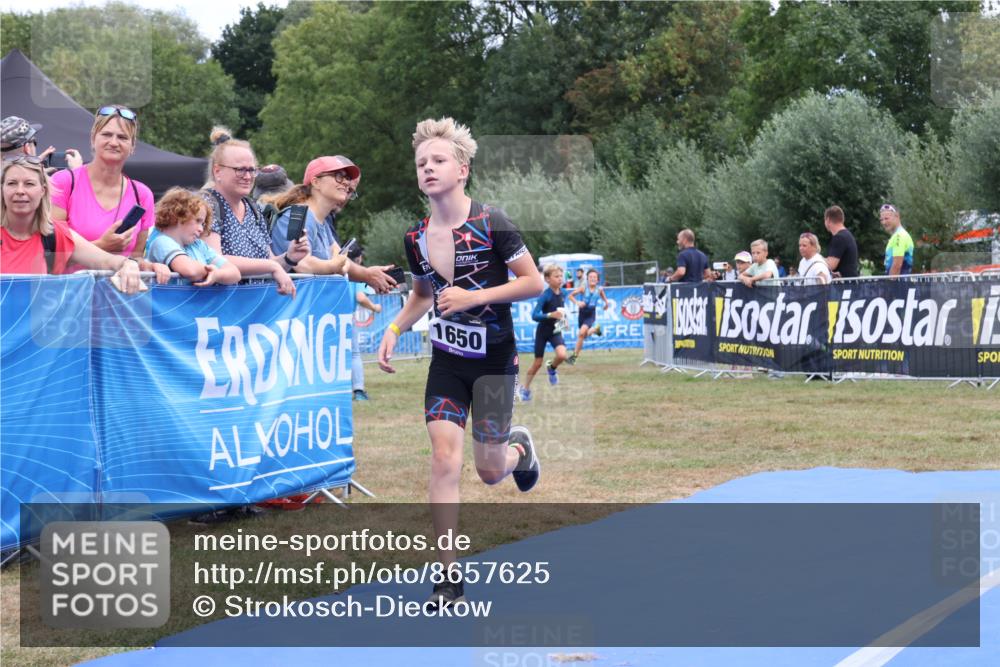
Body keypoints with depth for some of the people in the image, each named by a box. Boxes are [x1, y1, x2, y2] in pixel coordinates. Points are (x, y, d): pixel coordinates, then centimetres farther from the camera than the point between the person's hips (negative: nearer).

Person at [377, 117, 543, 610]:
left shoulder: (491, 225, -16)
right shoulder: (415, 238, -1)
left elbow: (534, 283, -12)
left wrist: (475, 296, -22)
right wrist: (394, 330, 2)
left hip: (494, 360, -3)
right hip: (446, 360, 3)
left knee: (489, 471, 5)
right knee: (444, 460, -10)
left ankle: (519, 448, 44)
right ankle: (448, 579, -5)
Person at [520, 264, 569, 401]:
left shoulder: (561, 292, -4)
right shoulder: (545, 295, -22)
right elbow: (534, 315, -29)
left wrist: (562, 316, 5)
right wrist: (551, 315, -40)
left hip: (555, 330, 4)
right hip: (542, 331, -4)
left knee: (562, 355, -22)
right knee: (537, 363, 6)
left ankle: (552, 368, 12)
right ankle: (525, 388, 28)